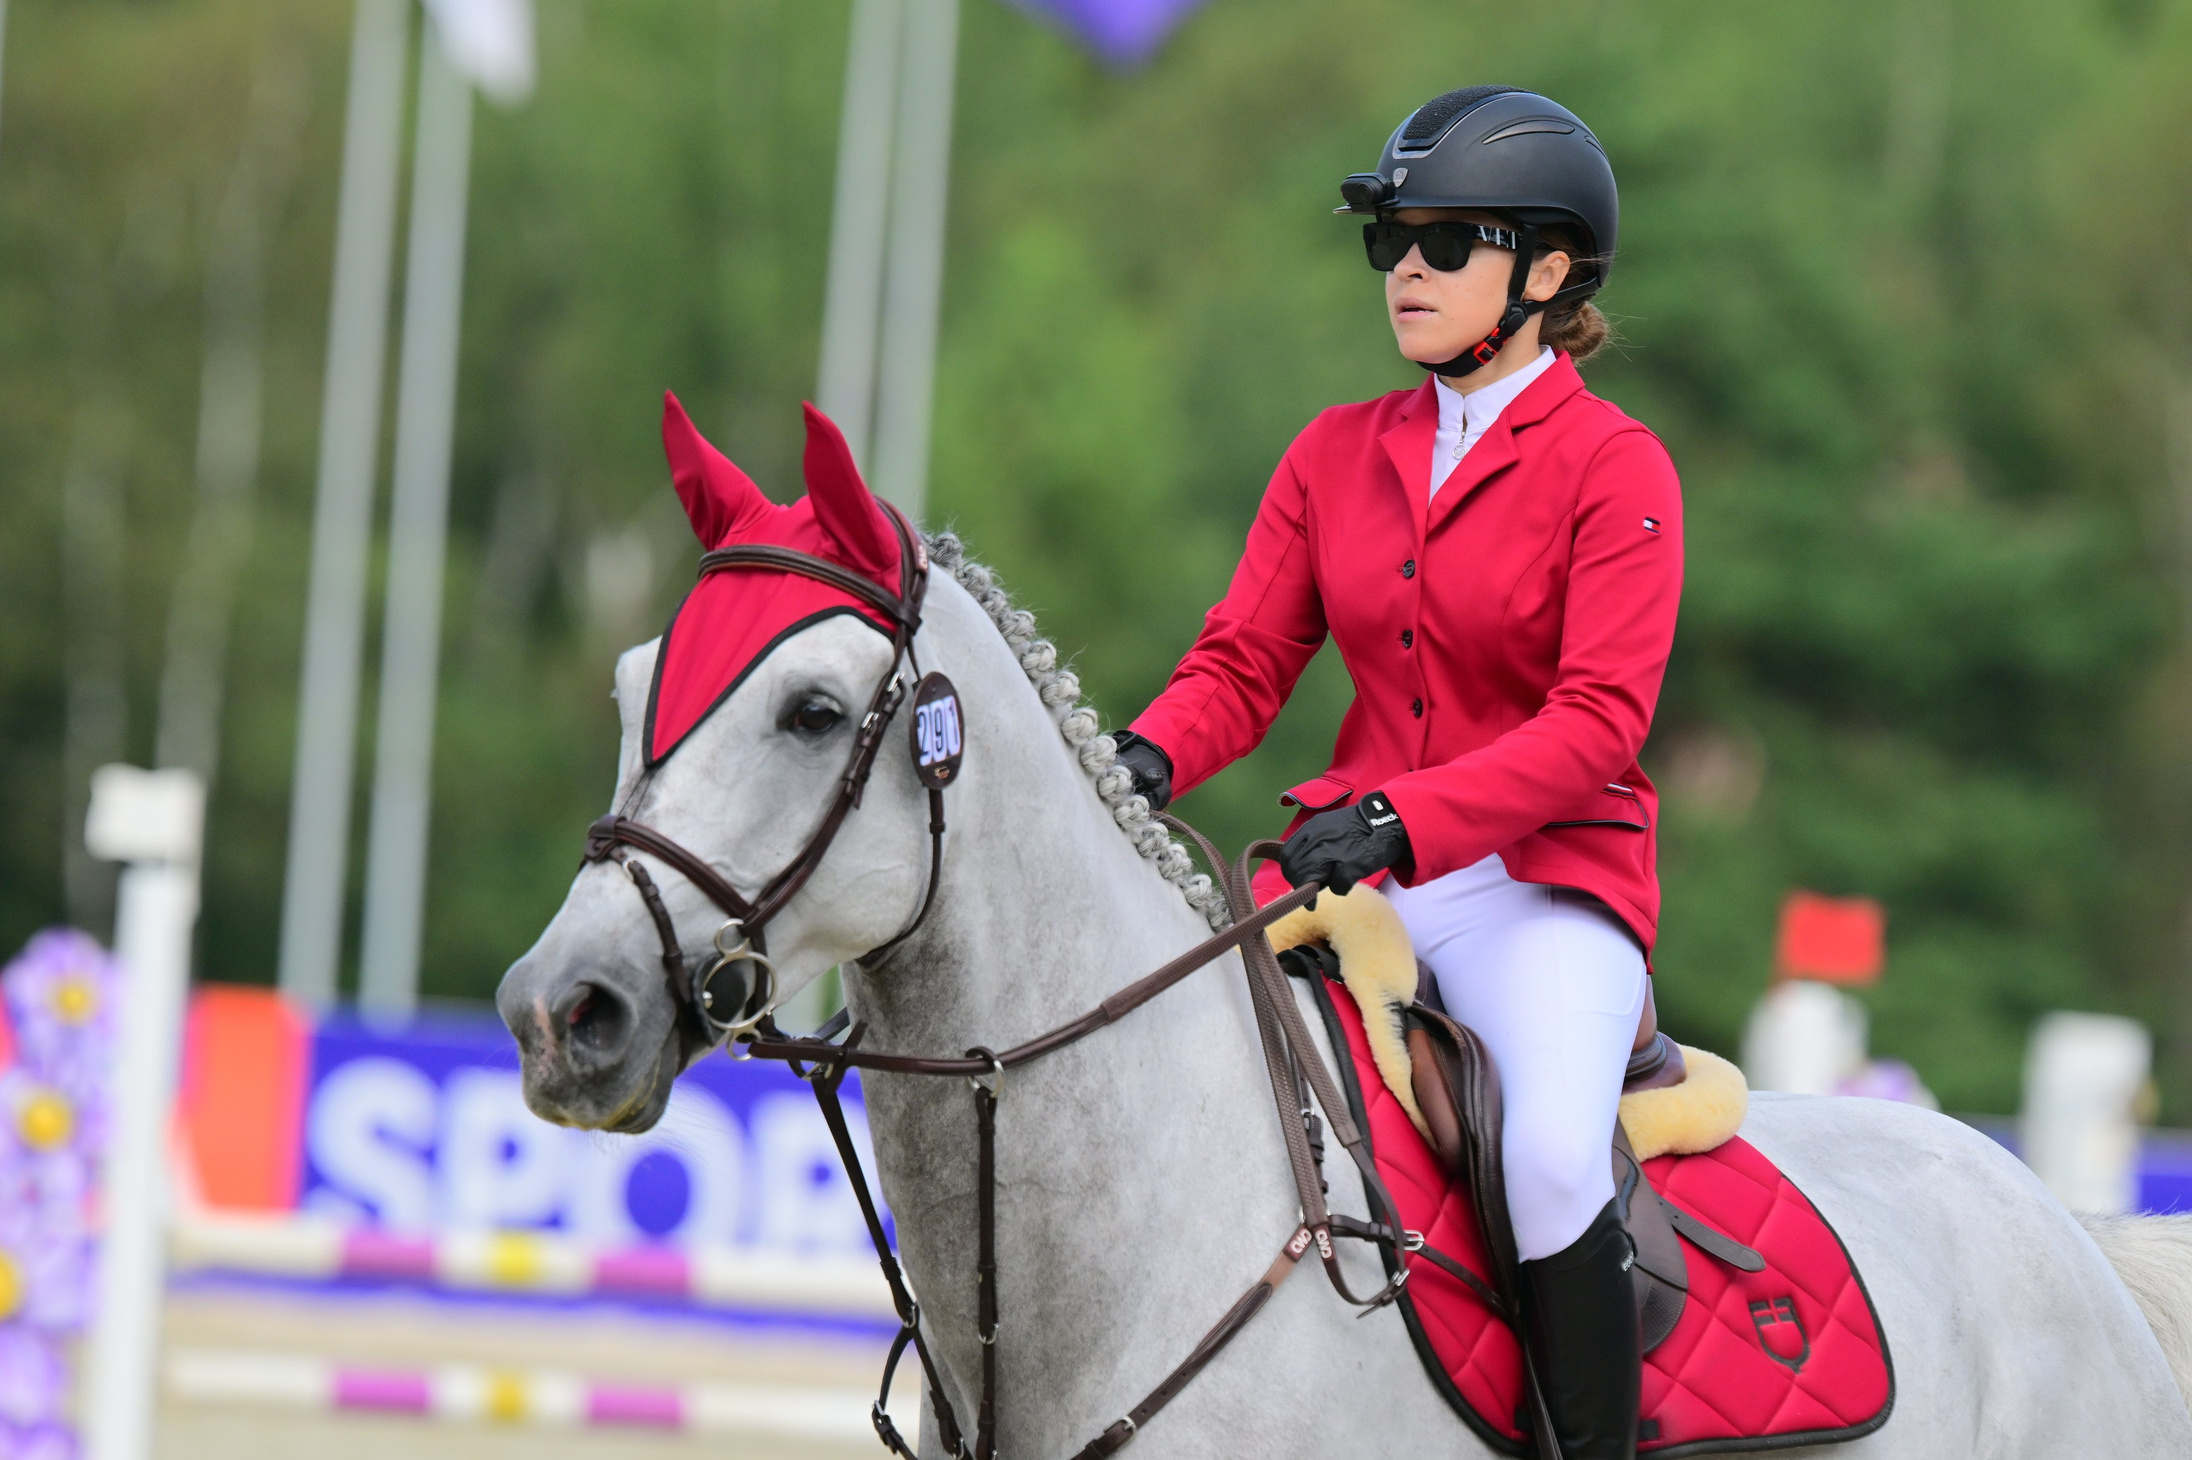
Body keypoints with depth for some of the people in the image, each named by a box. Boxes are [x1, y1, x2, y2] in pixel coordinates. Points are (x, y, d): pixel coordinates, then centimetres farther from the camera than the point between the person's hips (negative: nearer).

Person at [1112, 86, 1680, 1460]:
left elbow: (1597, 723, -16)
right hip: (1354, 873, 5)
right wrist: (1147, 758, -16)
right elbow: (1243, 659, 7)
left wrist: (1401, 821, -29)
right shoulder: (1337, 455, 11)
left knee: (1555, 1154, -32)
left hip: (1546, 883, -5)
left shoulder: (1616, 468, -6)